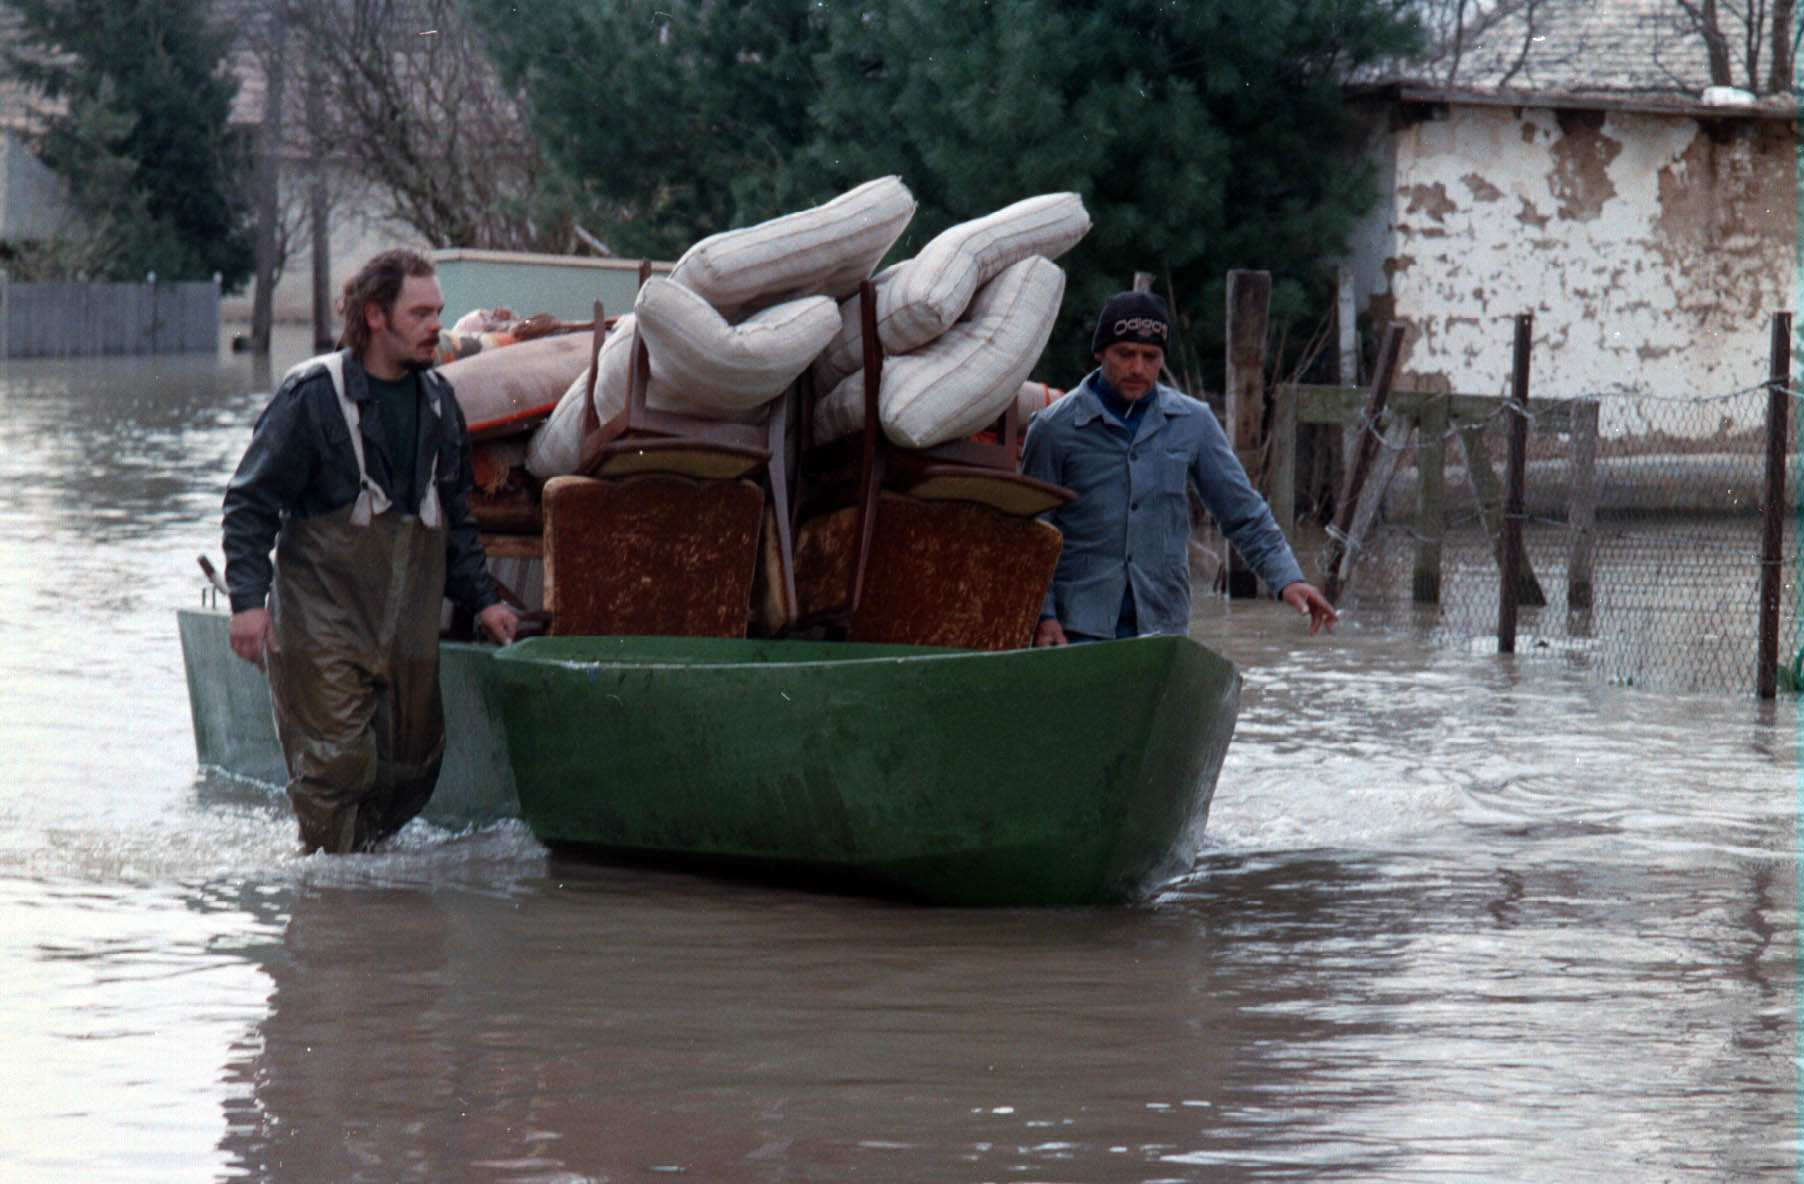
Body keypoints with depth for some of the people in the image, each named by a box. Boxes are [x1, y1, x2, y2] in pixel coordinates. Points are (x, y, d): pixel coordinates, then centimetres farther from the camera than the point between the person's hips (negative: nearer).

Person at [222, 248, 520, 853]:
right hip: (321, 620, -6)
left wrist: (480, 597, 19)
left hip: (409, 626, 6)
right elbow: (250, 503, -7)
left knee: (413, 766, 6)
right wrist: (248, 599, -16)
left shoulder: (438, 400, 13)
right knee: (339, 761, -10)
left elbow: (455, 515, 24)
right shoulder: (311, 395, -8)